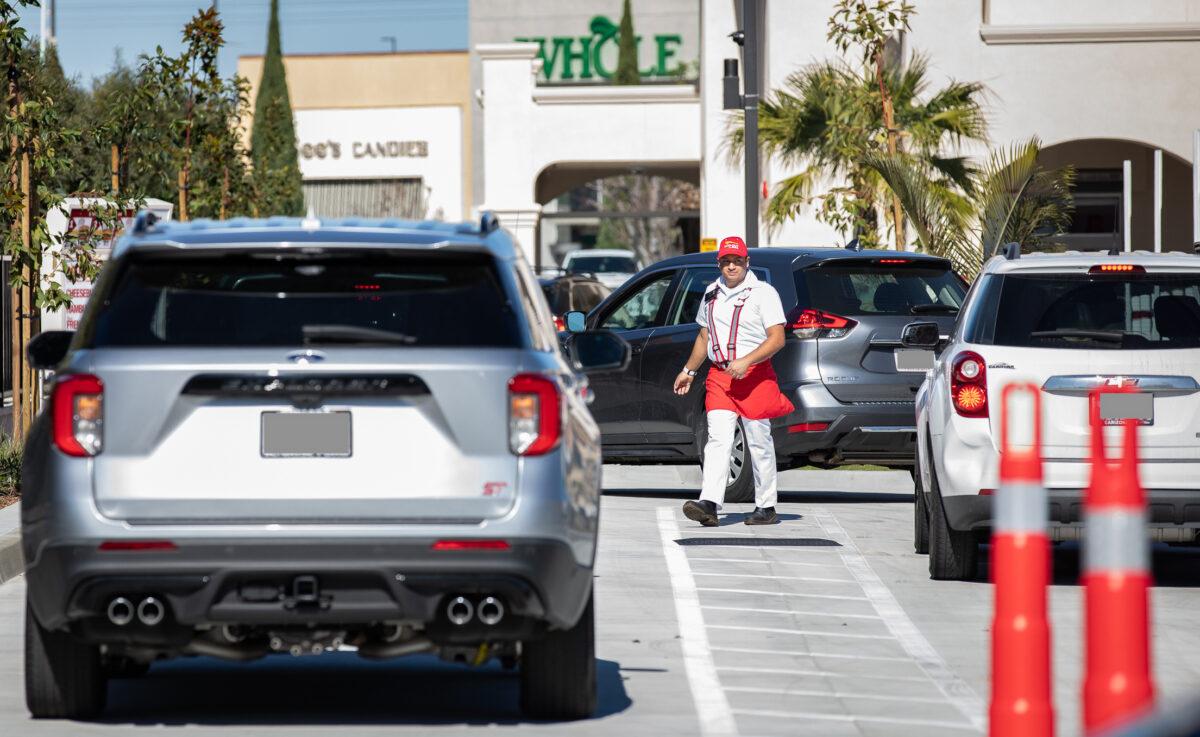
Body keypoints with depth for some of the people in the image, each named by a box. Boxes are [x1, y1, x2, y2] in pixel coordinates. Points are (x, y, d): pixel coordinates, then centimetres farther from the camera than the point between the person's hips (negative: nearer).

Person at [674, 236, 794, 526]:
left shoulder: (763, 293, -5)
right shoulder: (712, 293, 14)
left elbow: (777, 339, -13)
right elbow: (704, 336, 27)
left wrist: (745, 361, -23)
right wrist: (688, 371, 26)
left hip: (755, 376, -4)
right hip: (719, 376, 4)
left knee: (759, 444, 3)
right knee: (717, 440, -10)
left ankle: (766, 507, 13)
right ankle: (709, 504, -22)